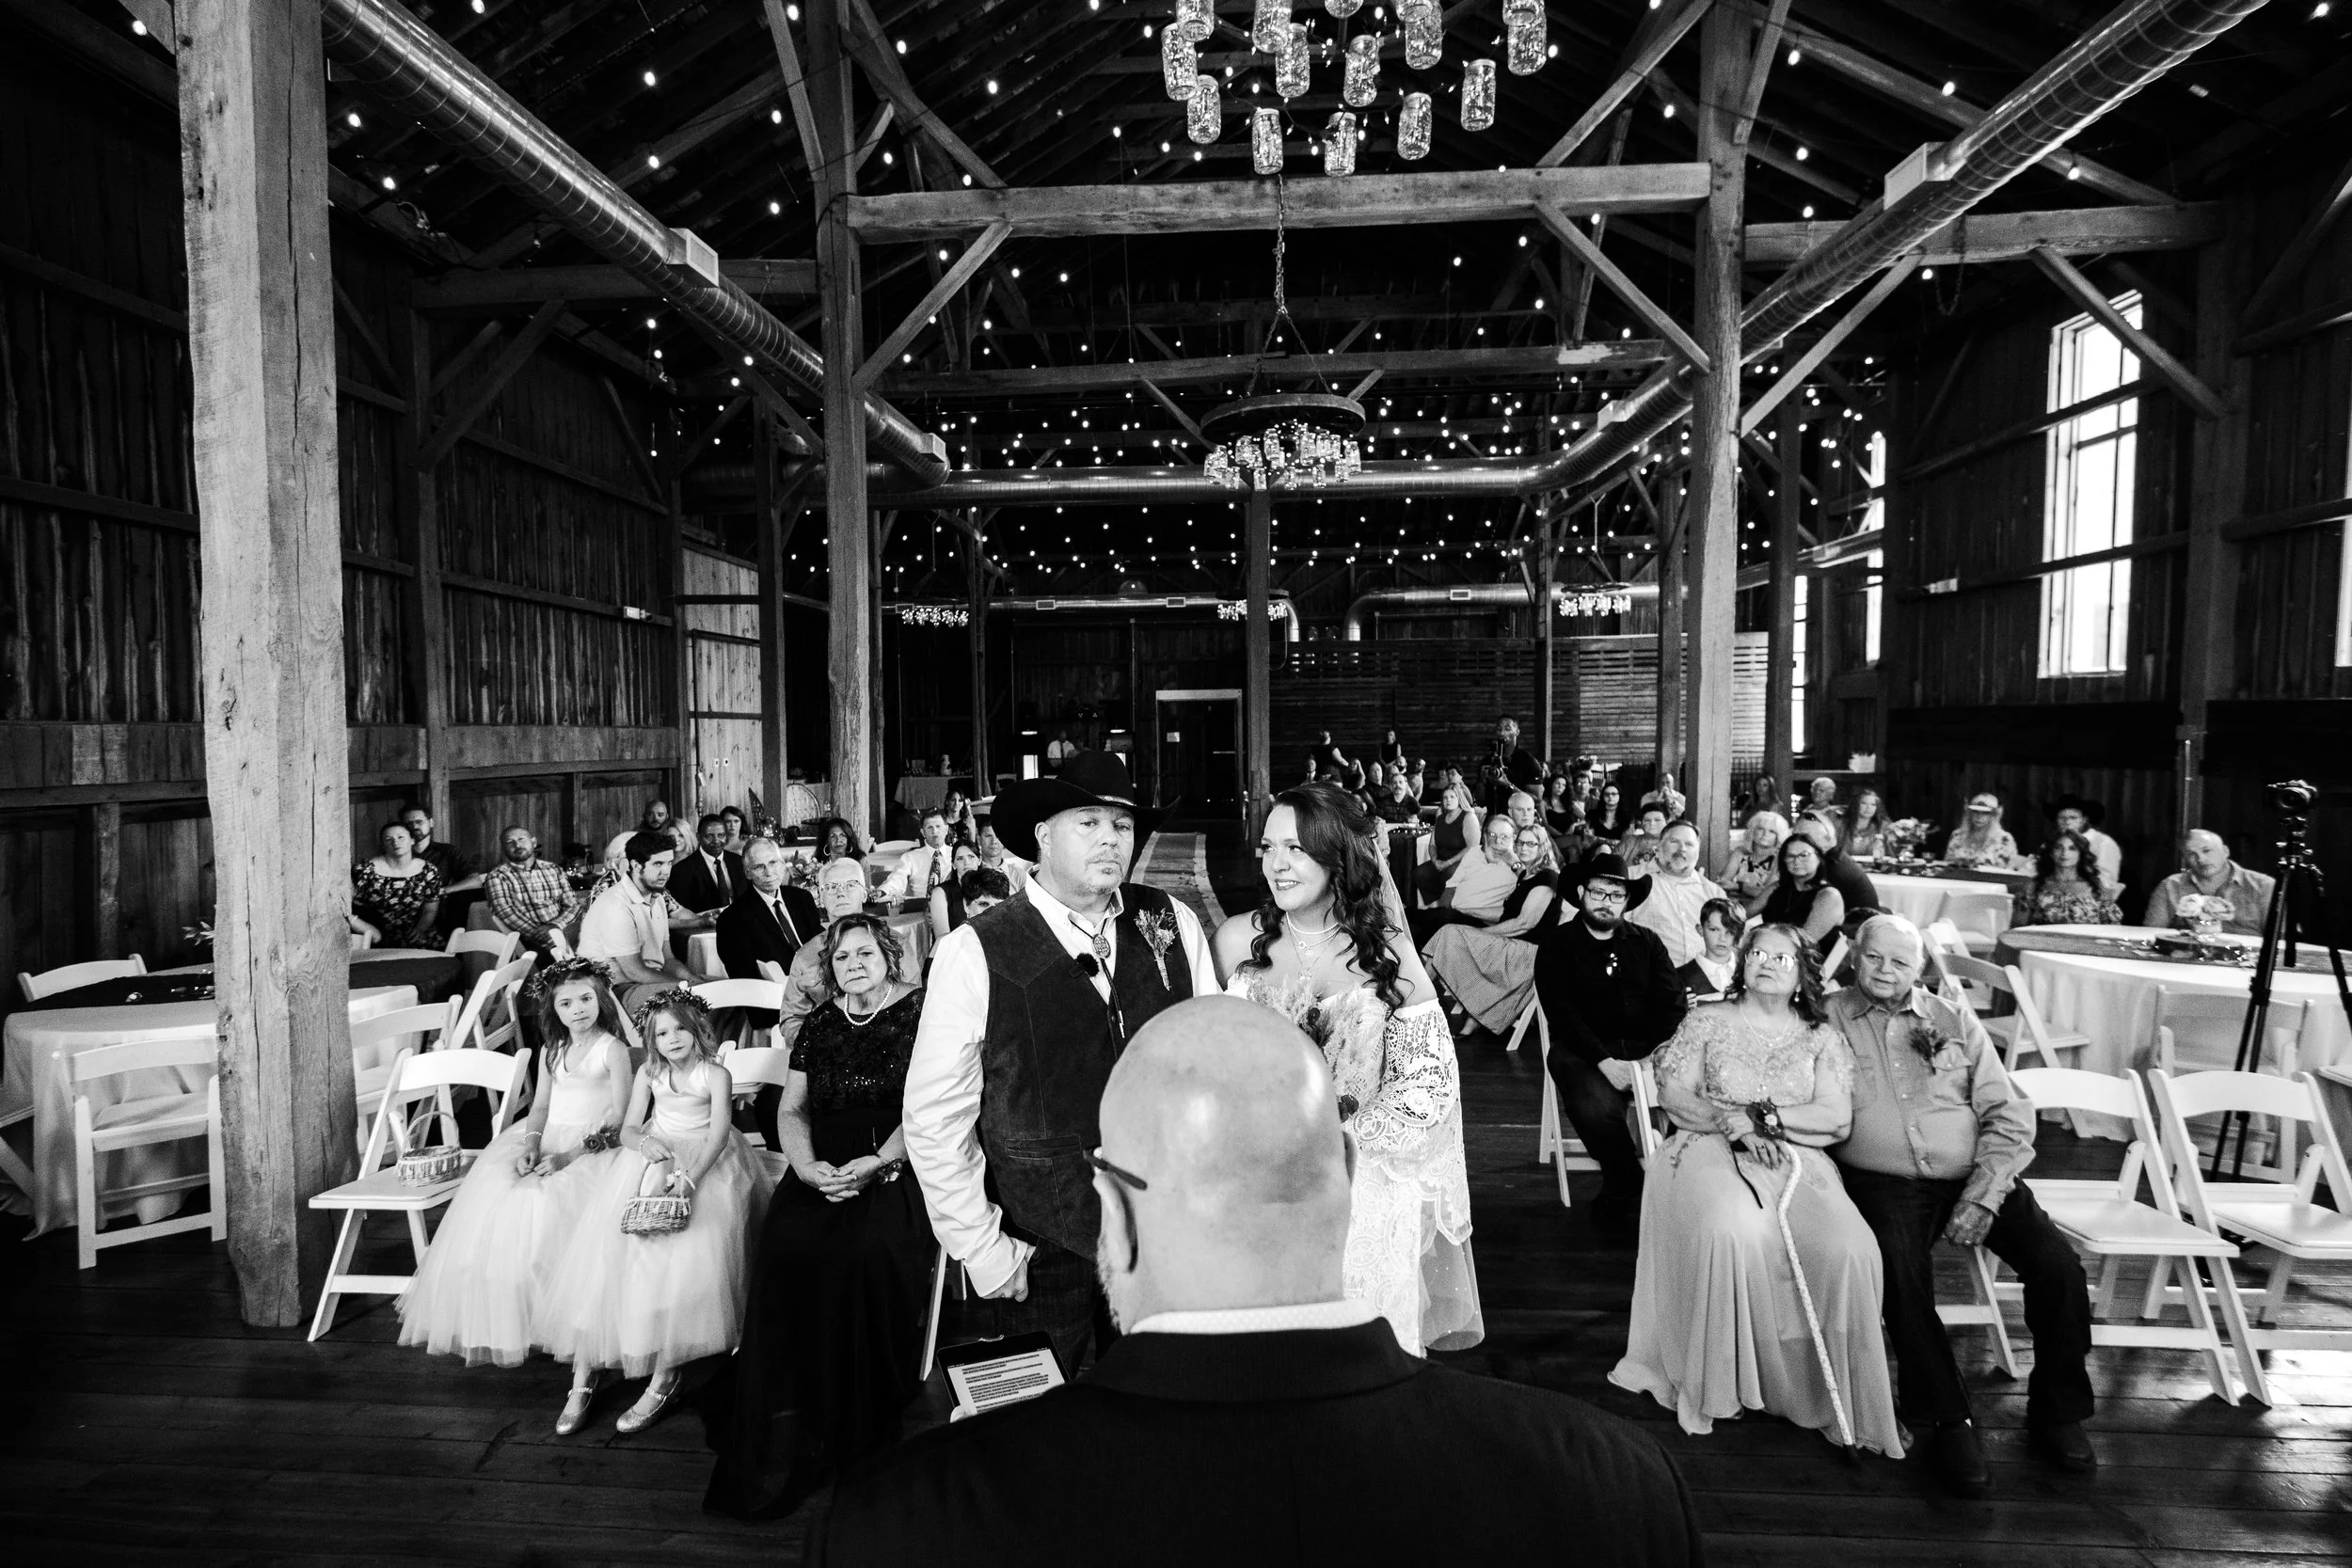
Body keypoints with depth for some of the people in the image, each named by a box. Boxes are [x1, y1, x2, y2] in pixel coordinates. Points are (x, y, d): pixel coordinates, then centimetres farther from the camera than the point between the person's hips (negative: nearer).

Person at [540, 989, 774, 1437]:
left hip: (705, 1164, -4)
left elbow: (718, 1134, -15)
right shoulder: (649, 1074, 6)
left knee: (684, 1255, -22)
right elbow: (627, 1129, 8)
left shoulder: (715, 1075, -7)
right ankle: (584, 1372, -8)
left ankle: (664, 1379, -15)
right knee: (607, 1244, -15)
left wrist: (688, 1178, -29)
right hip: (652, 1156, 4)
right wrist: (644, 1142, -16)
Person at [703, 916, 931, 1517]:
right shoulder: (821, 1023, 15)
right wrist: (807, 1166, -4)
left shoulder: (920, 1012, 1)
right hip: (824, 1168, 4)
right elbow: (792, 1110, 15)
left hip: (897, 1168, -4)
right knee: (784, 1247, -23)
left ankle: (851, 1430, -11)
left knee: (865, 1251, -30)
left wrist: (876, 1164, -17)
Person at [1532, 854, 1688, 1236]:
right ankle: (1629, 1191, -6)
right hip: (1583, 1050, -3)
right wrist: (1603, 1060, -20)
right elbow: (1562, 1014, -6)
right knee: (1597, 1107, -34)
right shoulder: (1557, 946, 5)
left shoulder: (1647, 943, 16)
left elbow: (1673, 1004, 6)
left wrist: (1658, 1057, -13)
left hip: (1648, 1048, 4)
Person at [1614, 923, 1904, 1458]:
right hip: (1710, 1151, -2)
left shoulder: (1821, 1037, 15)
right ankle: (1715, 1384, -15)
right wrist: (1736, 1123, -12)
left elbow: (1838, 1119, 4)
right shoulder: (1708, 1020, 11)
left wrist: (1763, 1115, -7)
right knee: (1732, 1231, -35)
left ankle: (1841, 1401, -7)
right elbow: (1673, 1094, 2)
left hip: (1797, 1159, 2)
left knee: (1849, 1250, -27)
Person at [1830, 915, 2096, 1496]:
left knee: (2058, 1265, -15)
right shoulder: (1828, 1018, 4)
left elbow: (2009, 1114, 7)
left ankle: (2055, 1413, 7)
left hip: (1971, 1178, 3)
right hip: (1883, 1183, -3)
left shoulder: (1955, 1022, 12)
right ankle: (1945, 1425, -10)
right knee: (1903, 1275, -28)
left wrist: (1984, 1194, -7)